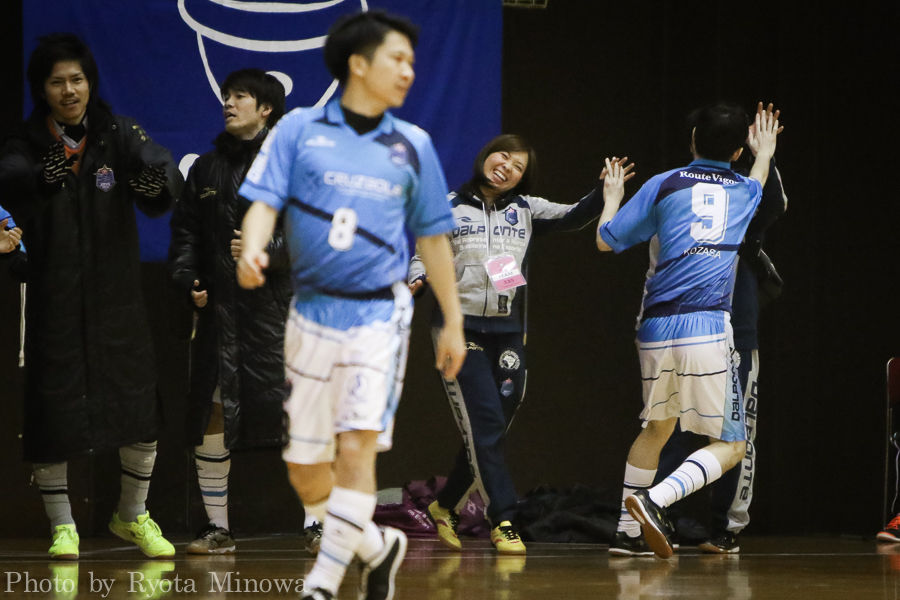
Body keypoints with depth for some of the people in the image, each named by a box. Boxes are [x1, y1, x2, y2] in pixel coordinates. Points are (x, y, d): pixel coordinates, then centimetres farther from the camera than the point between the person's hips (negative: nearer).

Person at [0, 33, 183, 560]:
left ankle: (133, 516, 23)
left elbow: (164, 172, -18)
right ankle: (63, 527, 12)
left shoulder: (119, 134, -1)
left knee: (142, 414, 2)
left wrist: (158, 182, -43)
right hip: (53, 303, -1)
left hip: (118, 299, 1)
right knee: (52, 416, -2)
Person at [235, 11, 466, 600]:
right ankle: (376, 545, 31)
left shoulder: (413, 146, 7)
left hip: (379, 314, -1)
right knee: (304, 468, 6)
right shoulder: (299, 130, 2)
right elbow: (265, 201, -5)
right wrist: (253, 249, -27)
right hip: (313, 312, 1)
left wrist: (453, 321, 17)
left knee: (357, 446, -17)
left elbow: (432, 237, 15)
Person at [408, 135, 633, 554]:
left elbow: (574, 218, -1)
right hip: (461, 329, -4)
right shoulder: (449, 208, 3)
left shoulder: (526, 210, 10)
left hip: (507, 331, 4)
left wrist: (604, 192, -19)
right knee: (484, 425, -11)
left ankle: (446, 506, 27)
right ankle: (503, 520, -10)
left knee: (491, 430, 8)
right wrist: (418, 280, -18)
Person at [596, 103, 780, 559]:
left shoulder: (664, 185, 9)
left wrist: (612, 196, 33)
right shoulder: (744, 192, 14)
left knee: (656, 428, 24)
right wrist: (766, 153, 62)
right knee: (730, 445, 0)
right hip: (708, 328, -3)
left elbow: (605, 241, 14)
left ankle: (626, 529, 25)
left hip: (656, 329, 3)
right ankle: (655, 500, -23)